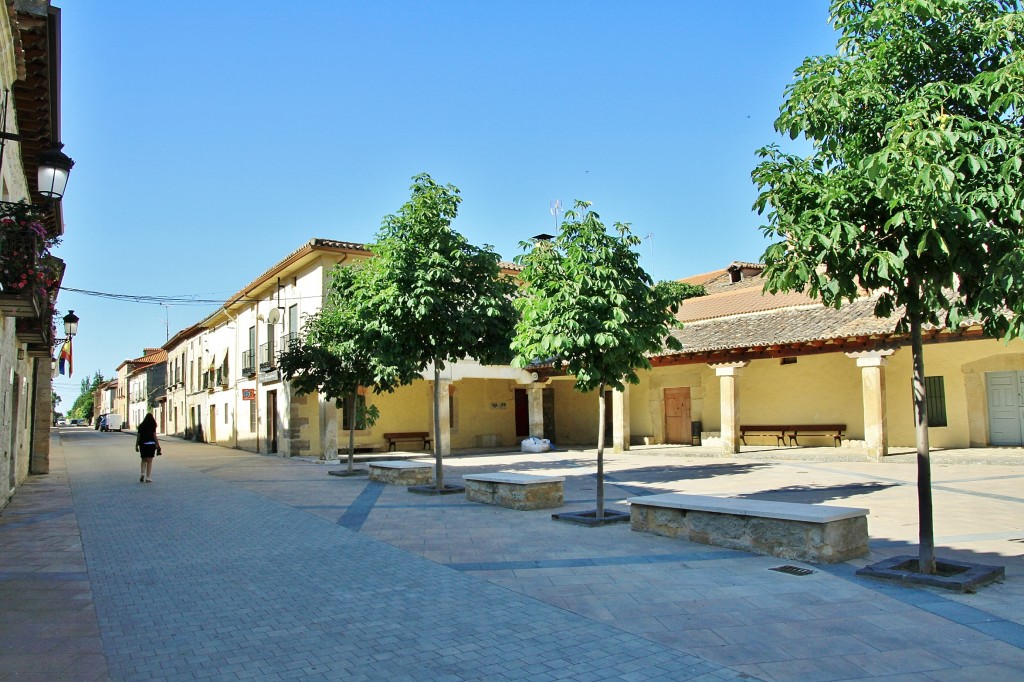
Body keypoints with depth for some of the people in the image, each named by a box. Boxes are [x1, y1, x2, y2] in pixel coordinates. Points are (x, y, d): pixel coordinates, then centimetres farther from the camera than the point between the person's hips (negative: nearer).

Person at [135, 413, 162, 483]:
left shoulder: (141, 426, 5)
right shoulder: (152, 426, -4)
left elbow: (138, 436, 4)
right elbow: (154, 436, -5)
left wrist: (136, 445, 11)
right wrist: (158, 445, 1)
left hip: (142, 444, 3)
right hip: (151, 444, -3)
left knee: (144, 460, 18)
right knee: (149, 461, 1)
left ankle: (143, 474, -1)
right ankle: (148, 478, 1)